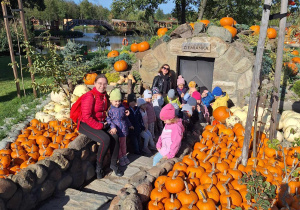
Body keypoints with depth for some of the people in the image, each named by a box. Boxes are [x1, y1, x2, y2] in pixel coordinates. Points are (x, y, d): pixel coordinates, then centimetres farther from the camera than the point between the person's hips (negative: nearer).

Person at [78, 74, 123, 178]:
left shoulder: (105, 96, 6)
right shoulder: (89, 96, -17)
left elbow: (106, 110, 20)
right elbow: (86, 117, -21)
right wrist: (100, 126, -20)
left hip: (101, 123, 7)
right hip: (86, 125, -6)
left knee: (115, 136, -18)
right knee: (106, 139, -28)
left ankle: (113, 164, -1)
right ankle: (99, 167, -8)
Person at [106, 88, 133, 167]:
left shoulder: (122, 107, 4)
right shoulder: (110, 109, -11)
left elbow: (125, 117, 16)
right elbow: (108, 119, -14)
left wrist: (129, 125, 24)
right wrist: (113, 127, -26)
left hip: (123, 129, 5)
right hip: (116, 130, -5)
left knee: (123, 144, 17)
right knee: (117, 145, 7)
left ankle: (124, 156, 33)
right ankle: (120, 158, 20)